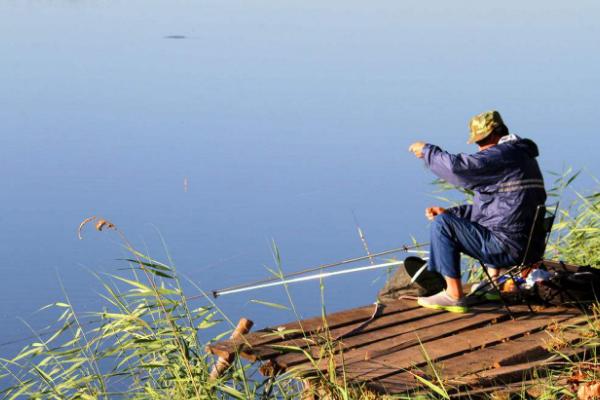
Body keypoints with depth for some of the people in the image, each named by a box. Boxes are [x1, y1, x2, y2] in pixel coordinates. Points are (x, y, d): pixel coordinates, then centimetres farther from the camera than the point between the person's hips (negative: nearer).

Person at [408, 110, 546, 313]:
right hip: (529, 245, 11)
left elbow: (457, 166, -23)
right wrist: (449, 211, 15)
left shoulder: (502, 154, -14)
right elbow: (486, 208, 24)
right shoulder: (523, 155, 19)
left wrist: (426, 150, -5)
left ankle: (454, 295, -7)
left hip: (509, 247, -11)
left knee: (442, 224, -10)